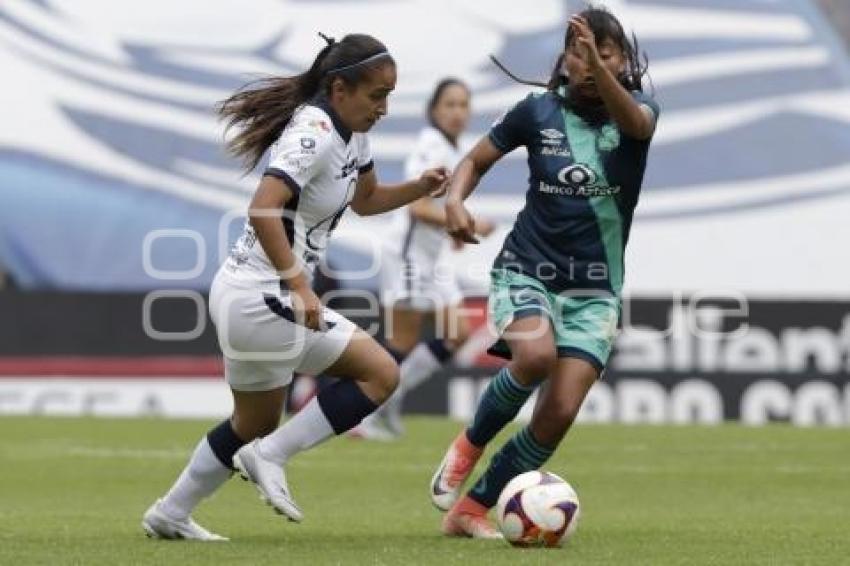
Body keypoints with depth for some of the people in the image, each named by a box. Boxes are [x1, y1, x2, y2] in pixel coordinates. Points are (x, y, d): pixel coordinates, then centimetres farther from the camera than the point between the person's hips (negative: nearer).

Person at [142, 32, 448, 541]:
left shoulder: (353, 132, 8)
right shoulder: (315, 133, -21)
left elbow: (365, 199, 25)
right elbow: (262, 211, -32)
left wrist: (419, 189, 7)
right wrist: (299, 286, -33)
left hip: (247, 296, 10)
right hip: (261, 297, -10)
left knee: (255, 425, 23)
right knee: (381, 373, -11)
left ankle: (169, 516, 31)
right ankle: (269, 458, -9)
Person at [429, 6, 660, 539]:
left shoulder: (638, 111, -2)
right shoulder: (539, 111, 0)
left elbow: (636, 123, -28)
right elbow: (476, 159, 11)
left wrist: (599, 66, -47)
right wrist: (455, 199, -12)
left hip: (594, 289, 1)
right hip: (526, 270, -1)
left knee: (559, 414, -11)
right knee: (536, 355, -33)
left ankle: (472, 508, 6)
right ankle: (470, 444, -6)